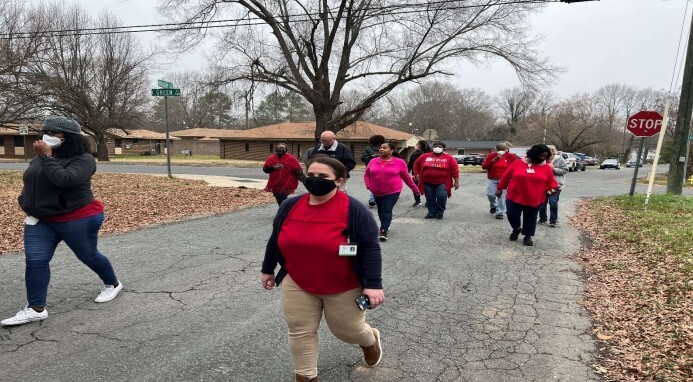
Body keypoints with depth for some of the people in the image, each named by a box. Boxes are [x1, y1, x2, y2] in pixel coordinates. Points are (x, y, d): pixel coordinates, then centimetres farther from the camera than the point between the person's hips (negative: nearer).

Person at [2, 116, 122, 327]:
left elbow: (64, 180, -31)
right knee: (35, 260, -3)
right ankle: (36, 308, 4)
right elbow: (30, 184, 21)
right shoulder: (39, 158, 8)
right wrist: (27, 206, 11)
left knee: (89, 256, 7)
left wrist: (46, 158, -24)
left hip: (78, 219, -6)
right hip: (40, 221, 7)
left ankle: (113, 284, 30)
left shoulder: (83, 159, -15)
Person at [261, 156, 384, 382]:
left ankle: (370, 339, 46)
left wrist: (373, 284, -21)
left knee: (348, 330, 13)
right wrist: (268, 269, 15)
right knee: (300, 331, 6)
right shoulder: (290, 206, -3)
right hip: (297, 284, 4)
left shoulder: (354, 210, -17)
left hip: (344, 287, -3)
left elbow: (370, 248, -17)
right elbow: (275, 240, 9)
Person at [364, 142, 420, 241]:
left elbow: (406, 177, 4)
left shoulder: (399, 162, -5)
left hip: (392, 192, -4)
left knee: (387, 210, -15)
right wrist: (369, 185, -5)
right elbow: (366, 175, 10)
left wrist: (415, 189, 9)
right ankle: (385, 225, 38)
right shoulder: (373, 161, 2)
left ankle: (384, 231, -15)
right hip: (377, 192, 4)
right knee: (380, 211, 16)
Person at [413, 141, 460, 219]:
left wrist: (456, 181, -2)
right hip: (428, 183, 3)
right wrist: (417, 174, 8)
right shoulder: (425, 156, 5)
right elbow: (416, 164, 15)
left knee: (441, 196, -15)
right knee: (430, 198, 7)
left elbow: (455, 170, 0)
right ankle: (432, 213, 22)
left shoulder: (449, 158, 0)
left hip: (442, 183, -2)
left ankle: (440, 212, 6)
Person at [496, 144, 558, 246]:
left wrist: (552, 189, -14)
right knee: (512, 214, 0)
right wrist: (500, 188, 4)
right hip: (514, 197, -1)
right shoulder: (517, 163, -5)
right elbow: (506, 176, 1)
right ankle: (517, 229, 29)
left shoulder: (547, 168, -1)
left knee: (530, 218, 9)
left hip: (534, 199, 1)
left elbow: (551, 182, 7)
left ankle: (528, 237, 23)